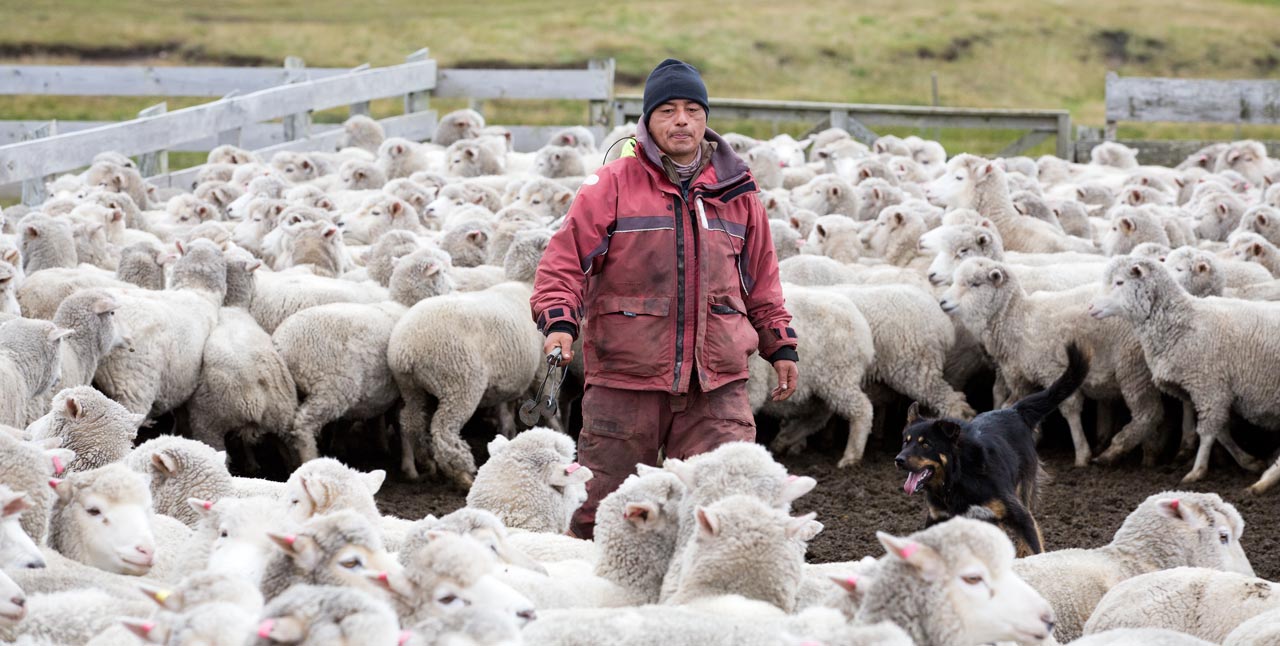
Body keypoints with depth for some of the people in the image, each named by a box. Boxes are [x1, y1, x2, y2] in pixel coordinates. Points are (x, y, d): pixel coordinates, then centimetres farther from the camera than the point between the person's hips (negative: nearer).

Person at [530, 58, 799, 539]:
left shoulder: (736, 192, 13)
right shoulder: (612, 185, 1)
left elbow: (761, 277, 23)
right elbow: (564, 260, -1)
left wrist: (781, 345, 20)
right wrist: (560, 321, -17)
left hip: (717, 387, 2)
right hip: (625, 379, -2)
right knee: (600, 511, 4)